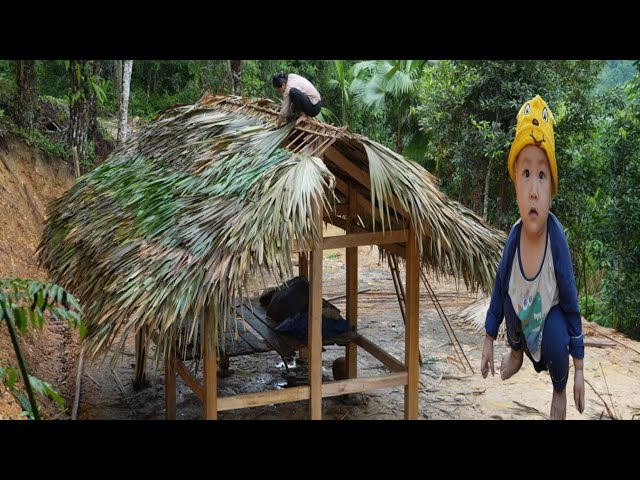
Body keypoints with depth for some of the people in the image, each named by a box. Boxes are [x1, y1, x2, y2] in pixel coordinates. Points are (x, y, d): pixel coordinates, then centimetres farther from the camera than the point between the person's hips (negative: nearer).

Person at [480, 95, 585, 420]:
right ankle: (517, 351, 16)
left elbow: (571, 304, -21)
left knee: (556, 336, -29)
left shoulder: (557, 239, -31)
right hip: (523, 323, 5)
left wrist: (579, 368, -15)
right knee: (509, 301, -17)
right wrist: (489, 340, 4)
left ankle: (559, 389, 4)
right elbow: (500, 288, -4)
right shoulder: (514, 237, -23)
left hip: (550, 323, -5)